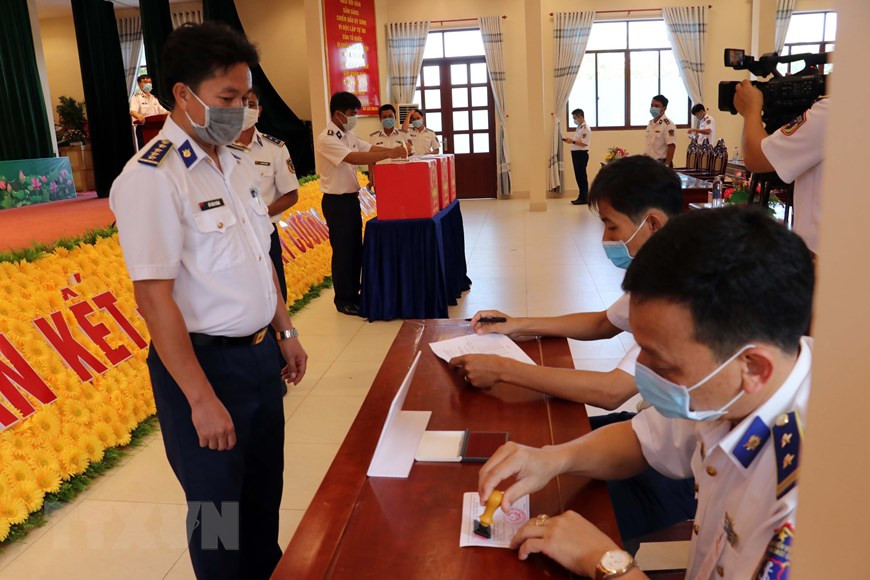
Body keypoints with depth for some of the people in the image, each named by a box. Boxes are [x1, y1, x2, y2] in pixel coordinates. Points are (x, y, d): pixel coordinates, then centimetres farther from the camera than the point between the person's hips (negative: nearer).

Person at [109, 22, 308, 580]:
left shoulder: (240, 166, 6)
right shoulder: (151, 178, -18)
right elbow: (154, 298, -21)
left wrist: (286, 331, 15)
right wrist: (201, 398, -21)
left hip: (260, 354, 7)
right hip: (205, 362, -7)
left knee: (265, 490, 23)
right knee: (219, 506, 12)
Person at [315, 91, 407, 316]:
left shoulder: (349, 136, 10)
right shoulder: (326, 139, -19)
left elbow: (370, 148, 8)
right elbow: (355, 158, -31)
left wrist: (395, 150, -9)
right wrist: (389, 154, -33)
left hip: (351, 198, 9)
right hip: (336, 202, -9)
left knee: (356, 248, 15)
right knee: (343, 251, 0)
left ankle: (354, 293, 28)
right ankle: (343, 300, 12)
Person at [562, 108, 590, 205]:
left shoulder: (585, 128, -14)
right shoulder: (579, 128, 16)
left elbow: (584, 143, -22)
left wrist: (573, 141, -21)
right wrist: (569, 140, 10)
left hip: (581, 154, -10)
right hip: (576, 153, 10)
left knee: (582, 176, -6)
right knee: (578, 176, 11)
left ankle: (584, 198, -1)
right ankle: (581, 197, 17)